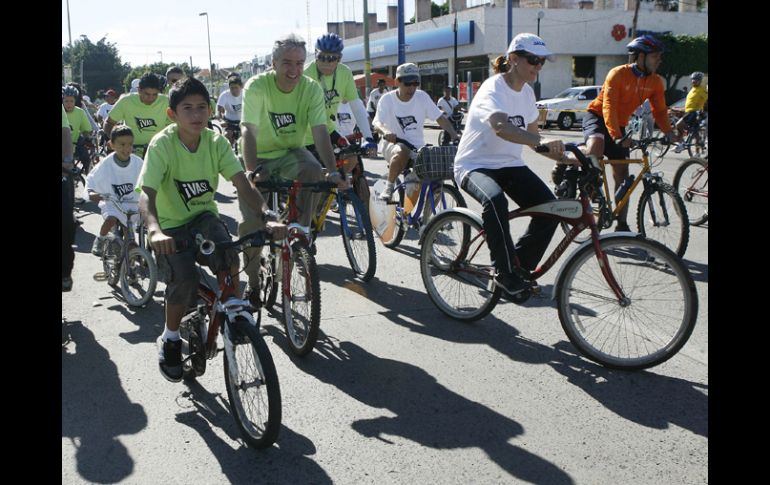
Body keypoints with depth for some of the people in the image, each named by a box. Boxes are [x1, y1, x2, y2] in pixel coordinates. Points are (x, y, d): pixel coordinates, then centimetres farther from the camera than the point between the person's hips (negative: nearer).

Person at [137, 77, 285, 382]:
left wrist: (267, 218, -38)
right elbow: (146, 195, -30)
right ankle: (170, 339, 3)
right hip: (171, 225, -2)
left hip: (204, 217, 2)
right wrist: (154, 231, -51)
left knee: (228, 257, -30)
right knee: (184, 281, -25)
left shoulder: (216, 142, -10)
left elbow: (243, 186, -19)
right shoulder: (162, 144, -19)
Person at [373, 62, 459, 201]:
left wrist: (455, 137, -17)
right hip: (392, 144, -3)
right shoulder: (387, 99, -7)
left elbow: (440, 118, -3)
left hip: (417, 148, 3)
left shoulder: (422, 97, -1)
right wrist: (385, 132, -41)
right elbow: (377, 123, -18)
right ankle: (389, 187, -18)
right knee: (402, 151, -39)